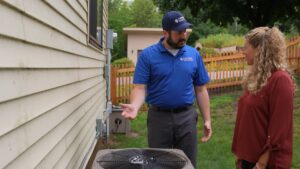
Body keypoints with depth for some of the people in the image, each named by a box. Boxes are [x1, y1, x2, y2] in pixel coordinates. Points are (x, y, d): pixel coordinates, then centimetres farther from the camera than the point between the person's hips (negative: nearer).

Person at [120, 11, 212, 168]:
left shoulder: (194, 55, 3)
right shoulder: (147, 55, -5)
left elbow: (201, 90, 7)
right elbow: (140, 87, -8)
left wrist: (207, 120, 4)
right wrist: (134, 106, -28)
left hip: (186, 117, 2)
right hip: (159, 117, -2)